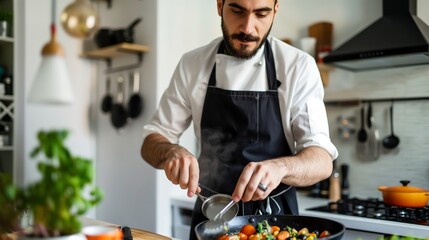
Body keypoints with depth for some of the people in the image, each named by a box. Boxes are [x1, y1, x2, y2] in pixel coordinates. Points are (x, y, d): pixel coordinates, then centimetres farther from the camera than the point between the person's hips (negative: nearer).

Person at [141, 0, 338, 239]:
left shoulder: (299, 66, -12)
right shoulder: (192, 64, -5)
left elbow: (322, 161, -17)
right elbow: (152, 142, -2)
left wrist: (281, 166, -39)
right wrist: (171, 152, -25)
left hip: (275, 217, -1)